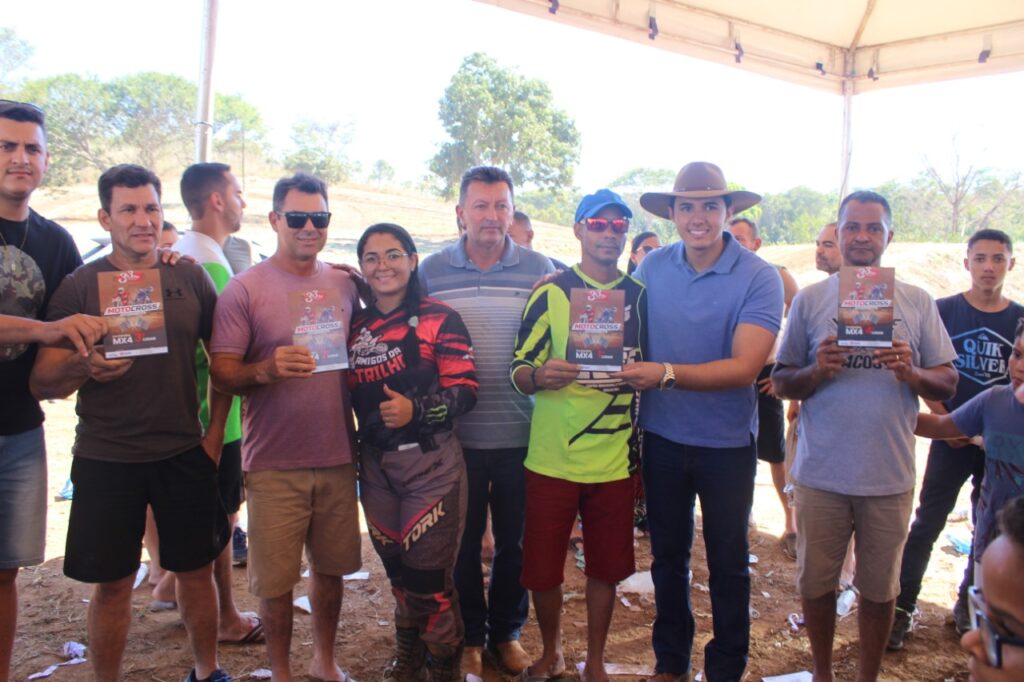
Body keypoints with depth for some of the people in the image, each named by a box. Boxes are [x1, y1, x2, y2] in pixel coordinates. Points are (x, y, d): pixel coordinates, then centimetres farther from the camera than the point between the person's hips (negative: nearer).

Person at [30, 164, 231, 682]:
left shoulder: (191, 279, 3)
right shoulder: (79, 286, -3)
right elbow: (42, 383, -5)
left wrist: (215, 432, 5)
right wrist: (85, 366, -25)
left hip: (185, 454, 2)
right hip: (106, 459, -1)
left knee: (197, 569, 10)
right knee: (112, 582, 7)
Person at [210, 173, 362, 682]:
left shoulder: (345, 285, 8)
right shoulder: (245, 288, -5)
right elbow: (221, 373, -9)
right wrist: (267, 369, -29)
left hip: (338, 457, 4)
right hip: (274, 463, -4)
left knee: (331, 567, 15)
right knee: (276, 581, 6)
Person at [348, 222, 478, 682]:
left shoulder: (439, 319, -8)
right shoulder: (357, 326, 9)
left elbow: (465, 391, -13)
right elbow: (351, 394, 16)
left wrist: (415, 409, -26)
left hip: (429, 462, -5)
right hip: (375, 463, 5)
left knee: (429, 574, 2)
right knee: (396, 570, 17)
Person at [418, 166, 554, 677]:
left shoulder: (540, 269, -1)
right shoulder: (431, 270, 0)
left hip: (521, 434, 1)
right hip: (456, 435, 0)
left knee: (515, 541, 14)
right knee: (462, 541, 12)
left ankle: (506, 631, 36)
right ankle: (469, 636, 33)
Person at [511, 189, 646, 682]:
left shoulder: (639, 296, 5)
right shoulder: (550, 292, -4)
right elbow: (519, 372, -5)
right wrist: (540, 376, -28)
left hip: (614, 460, 2)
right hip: (552, 459, -2)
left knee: (606, 567, 11)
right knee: (542, 569, 6)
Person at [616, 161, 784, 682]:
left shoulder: (758, 278, -15)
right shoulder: (651, 267, -4)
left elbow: (744, 367, -24)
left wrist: (666, 374, -34)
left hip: (727, 444, -3)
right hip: (662, 438, 3)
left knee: (727, 561, 15)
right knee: (668, 555, 19)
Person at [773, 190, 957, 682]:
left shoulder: (917, 302, 4)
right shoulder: (810, 300, 2)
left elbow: (947, 384, 3)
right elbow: (781, 383, 2)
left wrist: (910, 373, -17)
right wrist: (817, 371, -18)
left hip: (889, 475, 1)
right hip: (821, 474, 0)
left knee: (879, 589, 12)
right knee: (816, 583, 11)